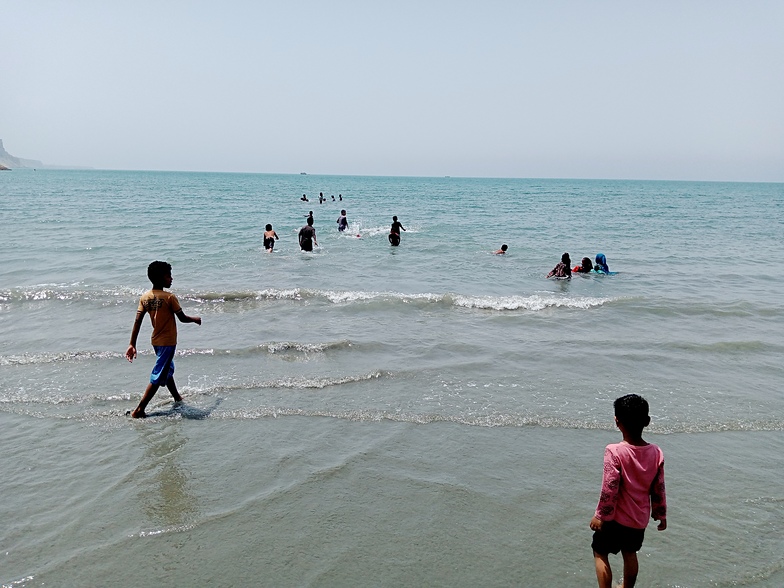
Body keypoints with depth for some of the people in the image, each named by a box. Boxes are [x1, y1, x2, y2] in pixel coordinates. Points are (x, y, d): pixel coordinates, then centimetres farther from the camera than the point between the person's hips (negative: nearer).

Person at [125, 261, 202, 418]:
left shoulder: (145, 297, -1)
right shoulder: (169, 297, -18)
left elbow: (137, 321, -3)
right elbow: (182, 318, -11)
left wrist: (132, 344, -2)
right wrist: (196, 319, 9)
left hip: (156, 340, 7)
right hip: (168, 342, -7)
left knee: (168, 370, 25)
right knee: (158, 377, -3)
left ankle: (177, 399, 43)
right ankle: (139, 410, -6)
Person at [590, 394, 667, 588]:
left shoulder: (615, 452, -25)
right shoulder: (656, 453, -10)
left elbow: (609, 490, -21)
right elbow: (658, 490, -1)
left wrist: (600, 516, -9)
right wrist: (661, 515, 13)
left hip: (617, 516, -5)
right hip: (640, 518, 5)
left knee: (600, 553, 12)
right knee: (630, 553, 25)